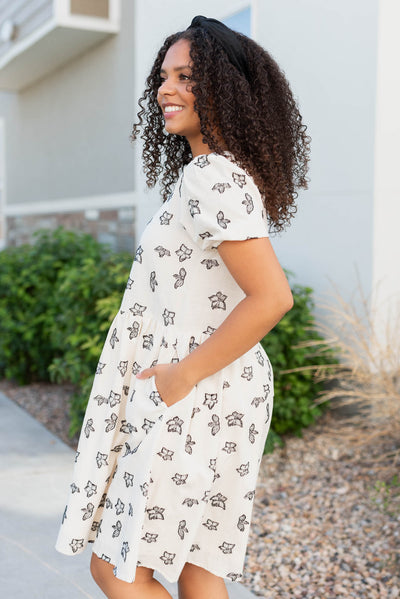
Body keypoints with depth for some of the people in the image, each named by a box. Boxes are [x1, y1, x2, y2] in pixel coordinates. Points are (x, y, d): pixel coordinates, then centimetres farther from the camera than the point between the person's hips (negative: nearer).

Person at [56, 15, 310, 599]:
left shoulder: (208, 179, -19)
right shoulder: (230, 174, 12)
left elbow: (272, 297, -28)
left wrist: (185, 372, -19)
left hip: (195, 399, -10)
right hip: (226, 396, 10)